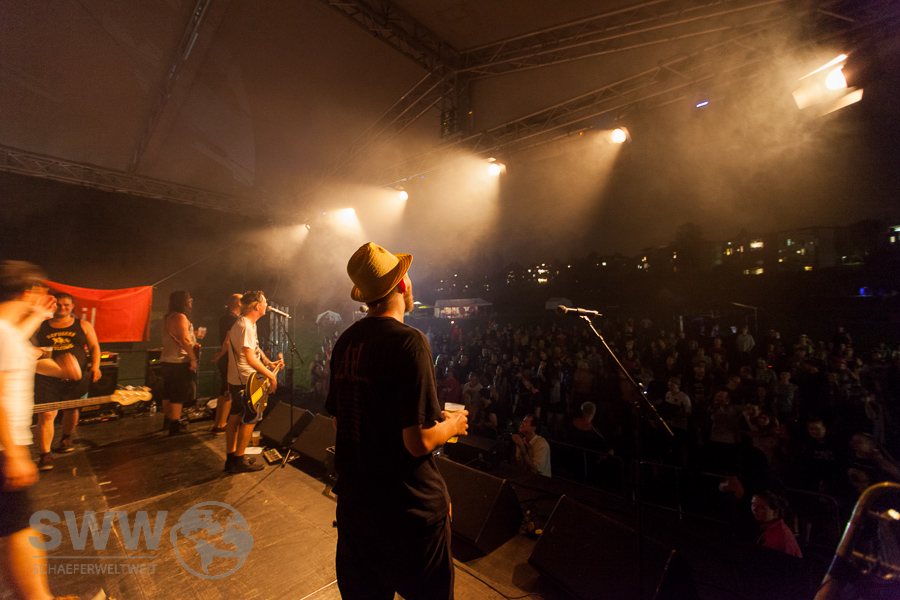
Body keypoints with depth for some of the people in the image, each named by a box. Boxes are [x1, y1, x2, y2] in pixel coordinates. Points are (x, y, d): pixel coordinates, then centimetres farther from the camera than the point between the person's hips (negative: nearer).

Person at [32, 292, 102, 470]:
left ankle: (66, 438, 40)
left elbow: (94, 347, 7)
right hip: (48, 378, 0)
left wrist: (95, 366, -5)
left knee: (71, 410, 16)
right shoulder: (41, 327, 7)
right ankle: (45, 455, -1)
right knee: (46, 415, -7)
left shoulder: (83, 326, 7)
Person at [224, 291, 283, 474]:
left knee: (235, 417, 16)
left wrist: (269, 363, 8)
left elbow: (254, 348, 19)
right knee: (251, 418, 0)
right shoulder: (246, 326, -22)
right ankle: (239, 460, 12)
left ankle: (231, 458, 27)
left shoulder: (243, 323, 12)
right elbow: (250, 358, -26)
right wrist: (271, 375, -19)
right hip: (246, 381, -11)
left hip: (235, 379, 11)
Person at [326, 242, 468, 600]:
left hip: (353, 500, 7)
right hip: (409, 507, -6)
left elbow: (339, 419, 10)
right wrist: (452, 425, -3)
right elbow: (419, 442, -25)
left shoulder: (345, 341, 0)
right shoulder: (408, 342, -23)